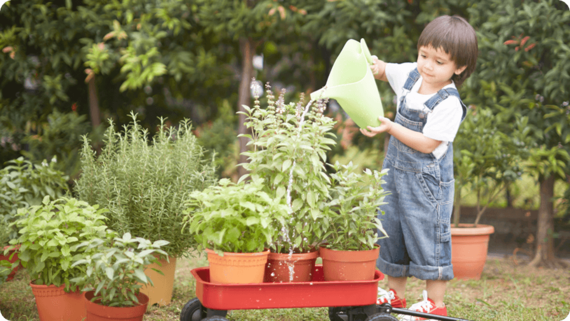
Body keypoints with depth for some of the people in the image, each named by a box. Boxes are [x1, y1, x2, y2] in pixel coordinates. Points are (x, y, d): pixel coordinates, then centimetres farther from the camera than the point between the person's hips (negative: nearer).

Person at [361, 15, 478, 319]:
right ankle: (395, 294, 29)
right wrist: (375, 66, -6)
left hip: (427, 179, -8)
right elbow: (384, 72, 18)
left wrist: (390, 127, -26)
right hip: (395, 169, 8)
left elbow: (427, 144, -23)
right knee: (391, 231, 15)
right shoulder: (410, 74, -1)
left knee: (427, 235, -1)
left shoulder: (449, 104, -21)